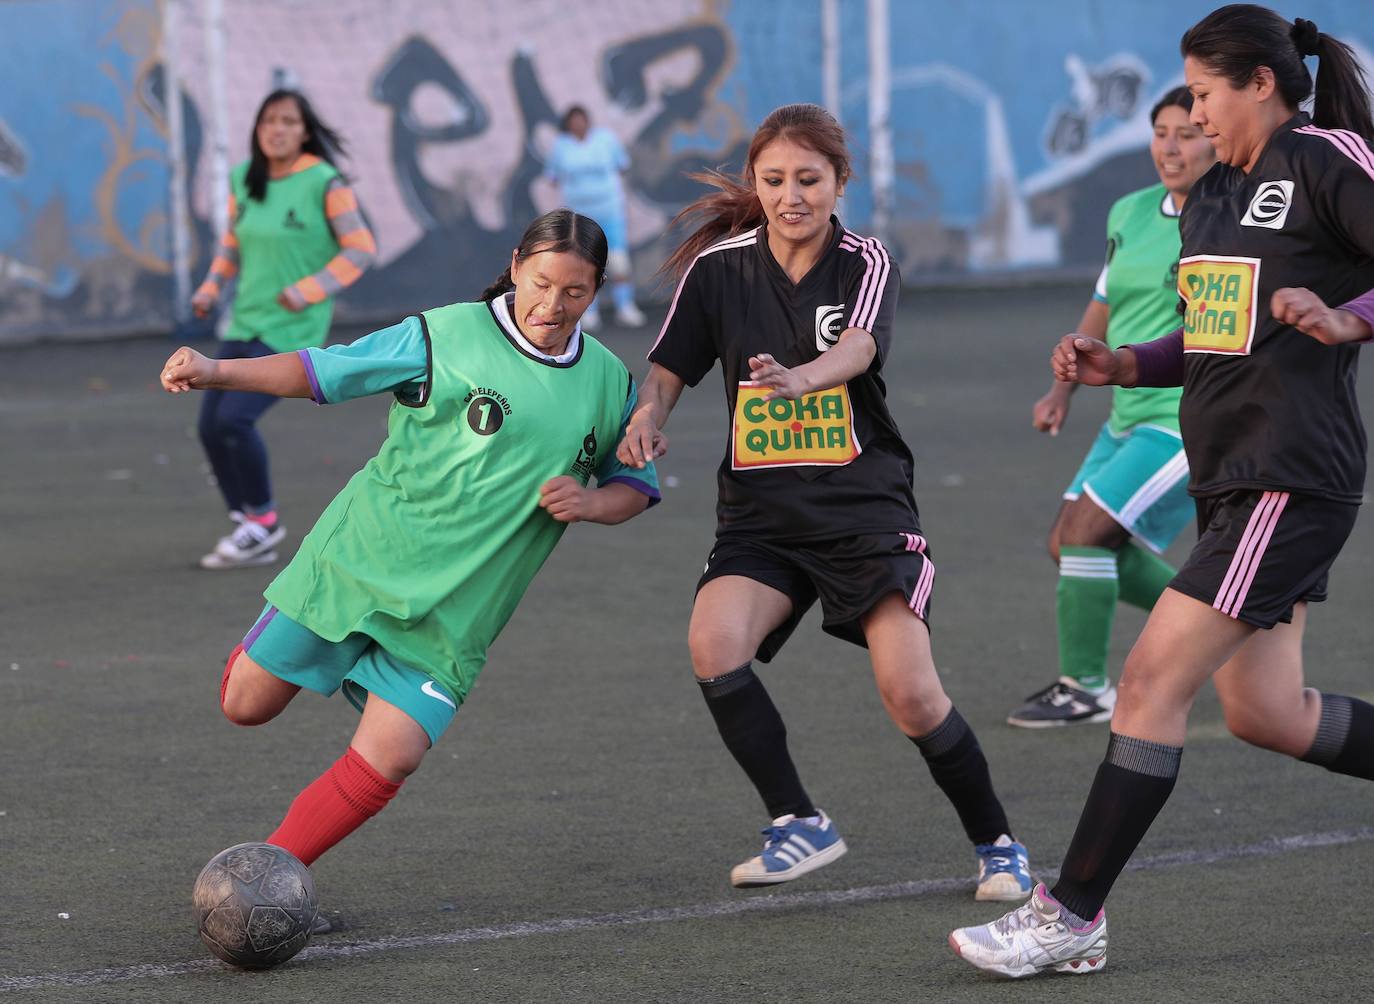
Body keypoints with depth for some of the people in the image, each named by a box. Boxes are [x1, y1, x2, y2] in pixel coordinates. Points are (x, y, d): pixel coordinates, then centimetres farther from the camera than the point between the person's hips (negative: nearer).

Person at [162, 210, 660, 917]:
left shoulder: (608, 383, 6)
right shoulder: (447, 336, -7)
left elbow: (635, 486, 18)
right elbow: (323, 371, -6)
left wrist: (591, 502, -5)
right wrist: (216, 372, -19)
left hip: (452, 611, 2)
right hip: (358, 560, -2)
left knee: (387, 760, -15)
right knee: (246, 705, 4)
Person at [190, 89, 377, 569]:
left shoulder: (324, 184, -12)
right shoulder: (244, 181, 6)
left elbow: (361, 249, -10)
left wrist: (309, 290, -19)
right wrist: (212, 286, 6)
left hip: (292, 329, -7)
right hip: (245, 324, 7)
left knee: (234, 418, -19)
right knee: (211, 426, 3)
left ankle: (263, 520, 3)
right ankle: (250, 534, 18)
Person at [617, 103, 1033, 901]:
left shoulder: (866, 264, -5)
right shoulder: (718, 267, 2)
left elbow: (857, 348, -25)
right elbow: (673, 366, 9)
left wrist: (801, 378, -47)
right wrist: (648, 415, -15)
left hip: (866, 508, -2)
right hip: (761, 514, 2)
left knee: (911, 694, -13)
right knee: (714, 644, -25)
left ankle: (998, 844, 10)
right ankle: (800, 824, -9)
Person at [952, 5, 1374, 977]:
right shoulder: (1214, 191, 17)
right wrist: (1121, 365, 10)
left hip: (1292, 478, -9)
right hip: (1230, 477, 9)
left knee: (1153, 680, -11)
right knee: (1265, 714, 11)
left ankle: (1069, 919, -8)